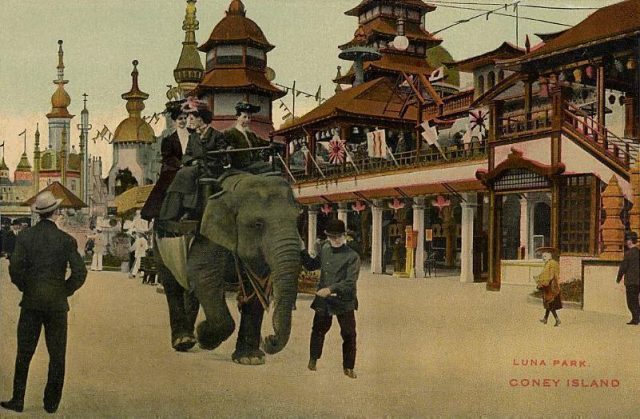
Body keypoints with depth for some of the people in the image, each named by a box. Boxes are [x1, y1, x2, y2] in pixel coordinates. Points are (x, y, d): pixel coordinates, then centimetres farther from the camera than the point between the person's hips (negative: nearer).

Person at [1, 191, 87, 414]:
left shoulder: (25, 237, -3)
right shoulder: (66, 240, -6)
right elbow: (80, 272, -9)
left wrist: (26, 289, 7)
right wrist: (65, 291, 5)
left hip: (31, 303, 1)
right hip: (57, 304, -1)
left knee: (24, 355, 10)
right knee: (57, 356, 9)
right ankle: (51, 403, 14)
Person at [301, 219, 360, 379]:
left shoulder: (352, 257, -13)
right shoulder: (325, 250, 4)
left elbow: (350, 282, -20)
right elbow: (312, 265, 21)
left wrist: (331, 289, -30)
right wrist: (301, 251, 8)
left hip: (344, 301, -4)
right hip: (323, 300, 4)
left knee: (349, 334, 2)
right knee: (318, 330, 14)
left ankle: (348, 367, 17)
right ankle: (313, 359, 35)